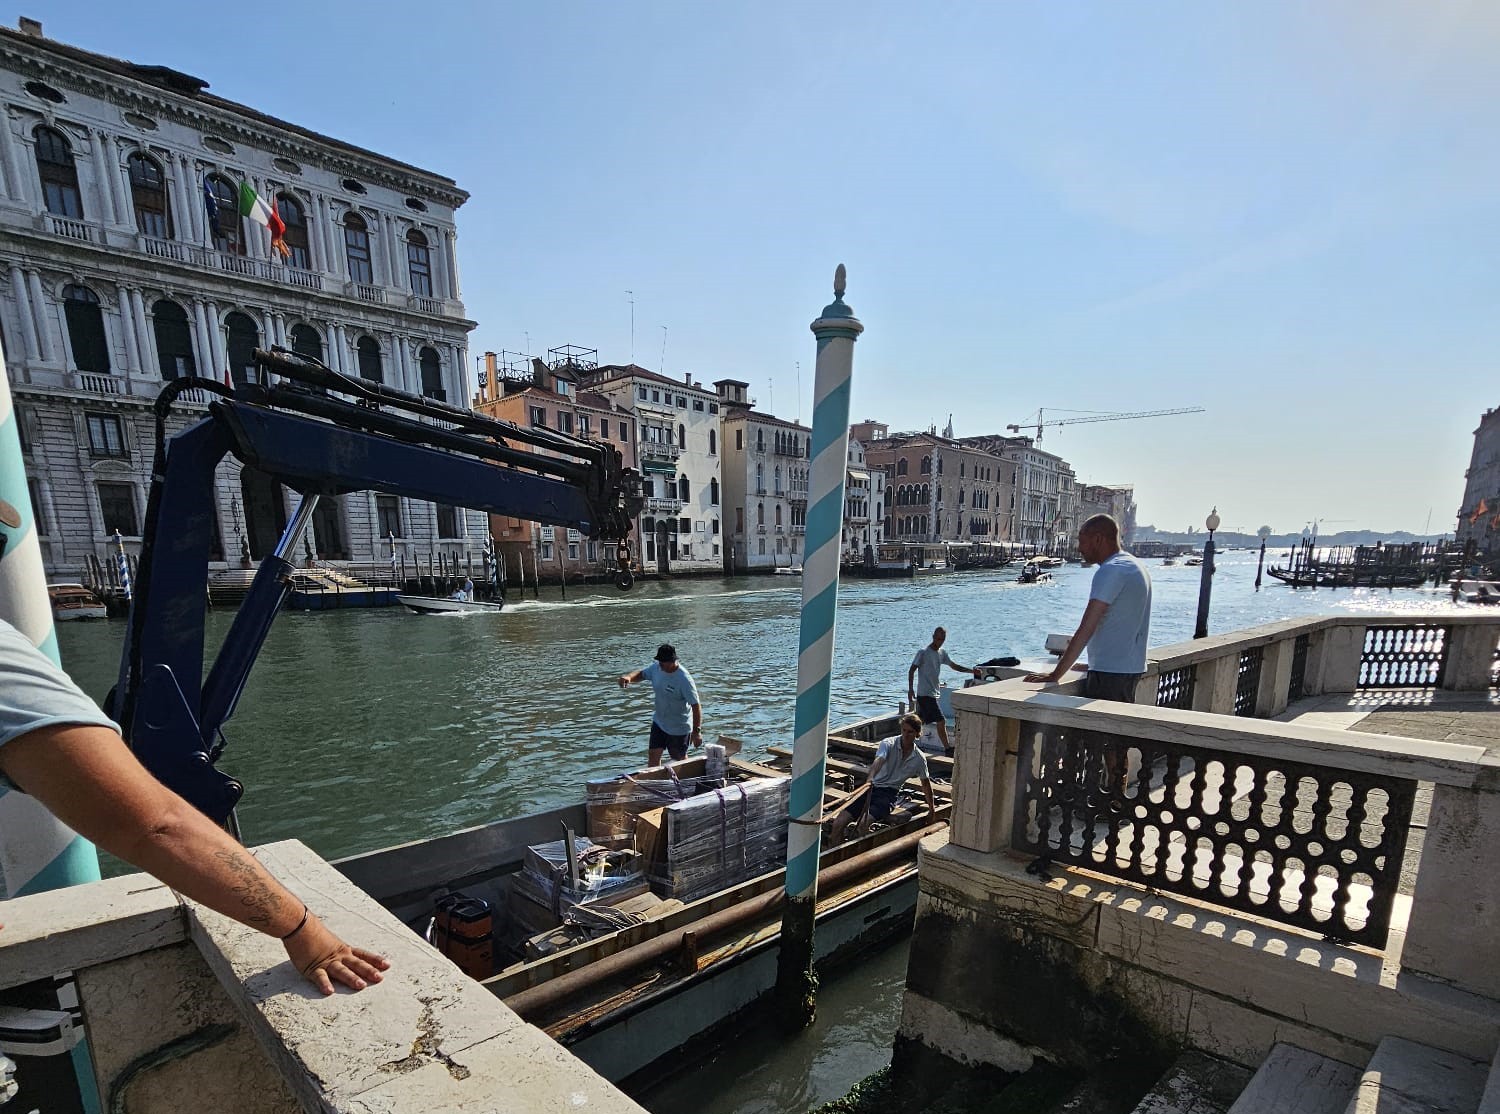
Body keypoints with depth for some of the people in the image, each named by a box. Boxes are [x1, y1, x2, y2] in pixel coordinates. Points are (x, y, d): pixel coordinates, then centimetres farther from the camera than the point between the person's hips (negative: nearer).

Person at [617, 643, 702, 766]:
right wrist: (629, 677, -18)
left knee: (680, 759, 13)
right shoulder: (656, 667, -11)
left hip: (679, 727, -6)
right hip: (659, 721, 6)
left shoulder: (684, 679, -29)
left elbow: (696, 705, -27)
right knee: (653, 754, 9)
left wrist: (697, 731, -26)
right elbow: (641, 674, 6)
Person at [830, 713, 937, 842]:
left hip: (888, 794, 0)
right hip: (871, 788, 0)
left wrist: (931, 806, 27)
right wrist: (870, 777, -49)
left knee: (863, 824, -29)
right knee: (838, 824, -12)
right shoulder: (889, 744, -7)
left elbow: (925, 783, 20)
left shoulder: (919, 758, 2)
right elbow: (879, 760, -29)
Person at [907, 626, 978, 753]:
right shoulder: (923, 652, -12)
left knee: (920, 721, 13)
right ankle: (947, 749, -6)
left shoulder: (942, 653, 12)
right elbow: (911, 670, -10)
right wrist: (910, 689, -15)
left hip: (933, 693, 8)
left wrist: (972, 670, 9)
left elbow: (954, 666, 20)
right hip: (925, 694, -8)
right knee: (941, 721, -11)